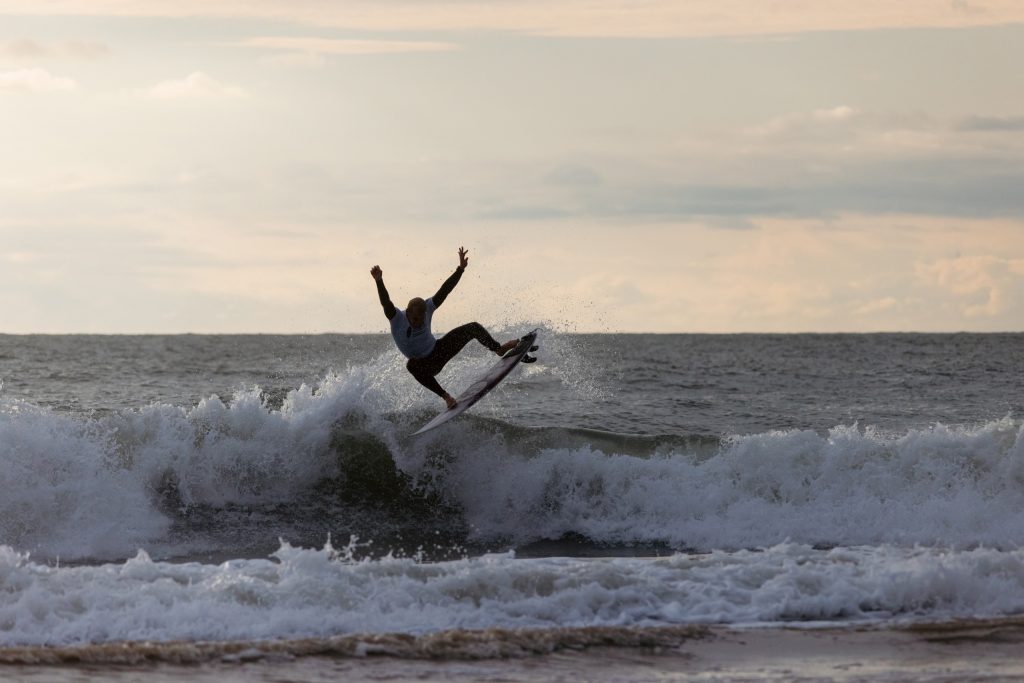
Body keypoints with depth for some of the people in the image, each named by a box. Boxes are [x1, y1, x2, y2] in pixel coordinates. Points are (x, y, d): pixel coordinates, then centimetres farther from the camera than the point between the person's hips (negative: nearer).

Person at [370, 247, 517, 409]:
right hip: (426, 365, -4)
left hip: (438, 350, 4)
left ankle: (499, 349, 16)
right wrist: (379, 282, -60)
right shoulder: (397, 318, -24)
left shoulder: (427, 308, -14)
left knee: (473, 328, -6)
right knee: (411, 365, -43)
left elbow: (444, 291, -19)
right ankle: (446, 397, -43)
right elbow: (385, 302, -42)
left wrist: (460, 269, -29)